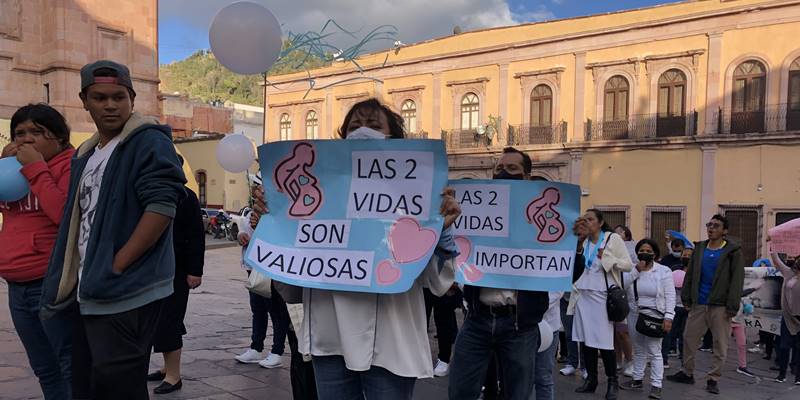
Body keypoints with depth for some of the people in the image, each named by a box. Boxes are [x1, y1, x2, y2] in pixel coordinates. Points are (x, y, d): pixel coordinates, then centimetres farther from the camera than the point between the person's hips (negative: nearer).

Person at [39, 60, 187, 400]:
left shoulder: (149, 142, -9)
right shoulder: (86, 154, 17)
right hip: (92, 292, 9)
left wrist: (116, 266, -21)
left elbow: (162, 205, -21)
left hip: (126, 292, -9)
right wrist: (85, 280, 13)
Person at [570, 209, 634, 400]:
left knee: (605, 340, -5)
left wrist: (607, 257, -16)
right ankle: (591, 379, 19)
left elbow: (628, 265, -5)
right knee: (585, 338, 7)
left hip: (602, 296, -5)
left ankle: (612, 381, 11)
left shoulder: (613, 238, -2)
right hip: (583, 295, 5)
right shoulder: (582, 241, 11)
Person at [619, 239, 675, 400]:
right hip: (635, 315, 4)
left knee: (654, 351, -4)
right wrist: (637, 270, -14)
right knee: (638, 350, 16)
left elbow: (670, 296, -7)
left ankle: (656, 385, 2)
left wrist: (668, 317, -15)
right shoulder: (632, 269, 5)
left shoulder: (664, 271, -5)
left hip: (655, 316, -4)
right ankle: (637, 379, 28)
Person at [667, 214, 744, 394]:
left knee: (720, 344, 3)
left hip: (720, 305, -4)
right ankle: (687, 373, 23)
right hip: (698, 304, 5)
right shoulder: (699, 248, 10)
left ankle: (713, 379, 13)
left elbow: (737, 280, -9)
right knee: (689, 338, 9)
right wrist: (686, 299, 6)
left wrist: (732, 306, -15)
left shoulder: (733, 251, -4)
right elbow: (690, 275, 12)